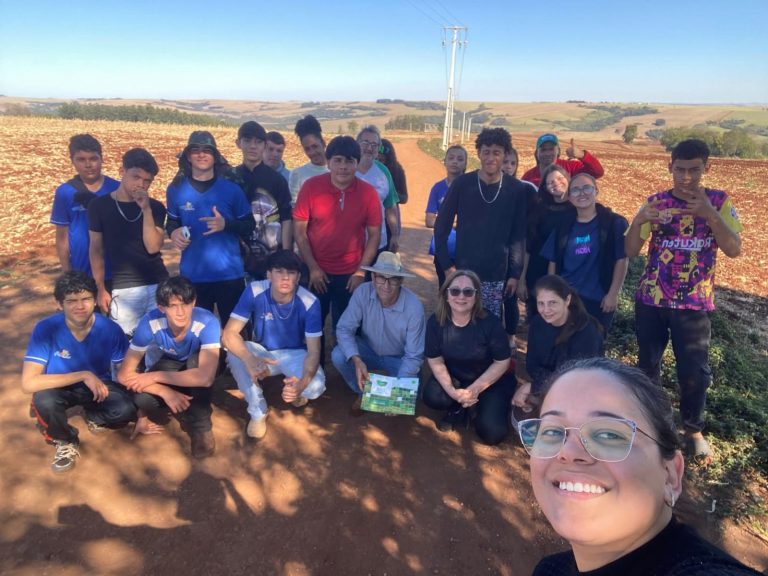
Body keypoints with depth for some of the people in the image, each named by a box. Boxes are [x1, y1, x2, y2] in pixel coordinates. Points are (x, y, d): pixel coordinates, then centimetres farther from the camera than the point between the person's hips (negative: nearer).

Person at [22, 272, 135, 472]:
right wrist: (83, 375, -35)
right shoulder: (45, 329, -25)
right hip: (62, 388, -1)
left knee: (126, 409, -28)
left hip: (99, 386, 1)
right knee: (44, 400, -35)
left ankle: (94, 417, 11)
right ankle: (66, 441, -1)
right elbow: (28, 383, -31)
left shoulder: (110, 329, -22)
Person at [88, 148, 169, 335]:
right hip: (123, 289, -1)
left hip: (157, 285, 1)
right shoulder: (99, 206, 1)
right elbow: (96, 250, 4)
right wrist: (101, 289, 2)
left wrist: (146, 209, -15)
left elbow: (153, 247, -8)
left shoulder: (155, 207, 3)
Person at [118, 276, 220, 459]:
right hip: (166, 366, 1)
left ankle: (201, 425, -15)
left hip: (194, 367, 0)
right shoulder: (150, 323, -30)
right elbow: (125, 374, -26)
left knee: (197, 360, -36)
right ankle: (152, 413, 8)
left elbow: (206, 377, -44)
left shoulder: (207, 323, -35)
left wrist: (154, 377, -36)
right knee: (142, 399, -31)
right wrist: (165, 392, -36)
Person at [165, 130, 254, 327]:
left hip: (230, 274, -1)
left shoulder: (231, 188, -3)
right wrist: (173, 232, -7)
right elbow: (171, 222, 15)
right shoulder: (176, 189, 3)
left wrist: (226, 224, -17)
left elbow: (249, 226, 2)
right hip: (192, 275, 2)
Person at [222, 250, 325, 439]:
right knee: (233, 353, -32)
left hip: (294, 354, -1)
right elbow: (229, 334, -26)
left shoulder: (309, 302, -25)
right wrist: (250, 360, -47)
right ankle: (258, 411, -10)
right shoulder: (254, 292, -23)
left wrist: (301, 384, -45)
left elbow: (314, 352, -24)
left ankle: (296, 393, 10)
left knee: (315, 386, -31)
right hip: (262, 351, 1)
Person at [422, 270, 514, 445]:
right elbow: (435, 360, -8)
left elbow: (502, 362, -16)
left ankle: (480, 406, 16)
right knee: (432, 396, -27)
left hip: (491, 381, -2)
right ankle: (458, 409, 7)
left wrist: (475, 389, -20)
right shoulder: (436, 322, -17)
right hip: (454, 378, 2)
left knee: (491, 432, -18)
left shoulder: (490, 322, -25)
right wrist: (451, 390, -22)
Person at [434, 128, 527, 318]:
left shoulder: (516, 189, -1)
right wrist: (447, 264, -5)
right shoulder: (461, 184, -4)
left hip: (497, 275, 1)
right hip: (464, 271, 0)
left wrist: (515, 273, -1)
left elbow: (519, 235, 2)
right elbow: (441, 226, 0)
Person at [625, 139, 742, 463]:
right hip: (650, 299, 1)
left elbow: (734, 249, -14)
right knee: (648, 363, 12)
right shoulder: (656, 203, -2)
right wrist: (638, 221, -24)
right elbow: (630, 251, -5)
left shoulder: (719, 202, -3)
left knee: (695, 371, 2)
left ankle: (694, 430, 26)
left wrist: (709, 214, -26)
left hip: (693, 304, -1)